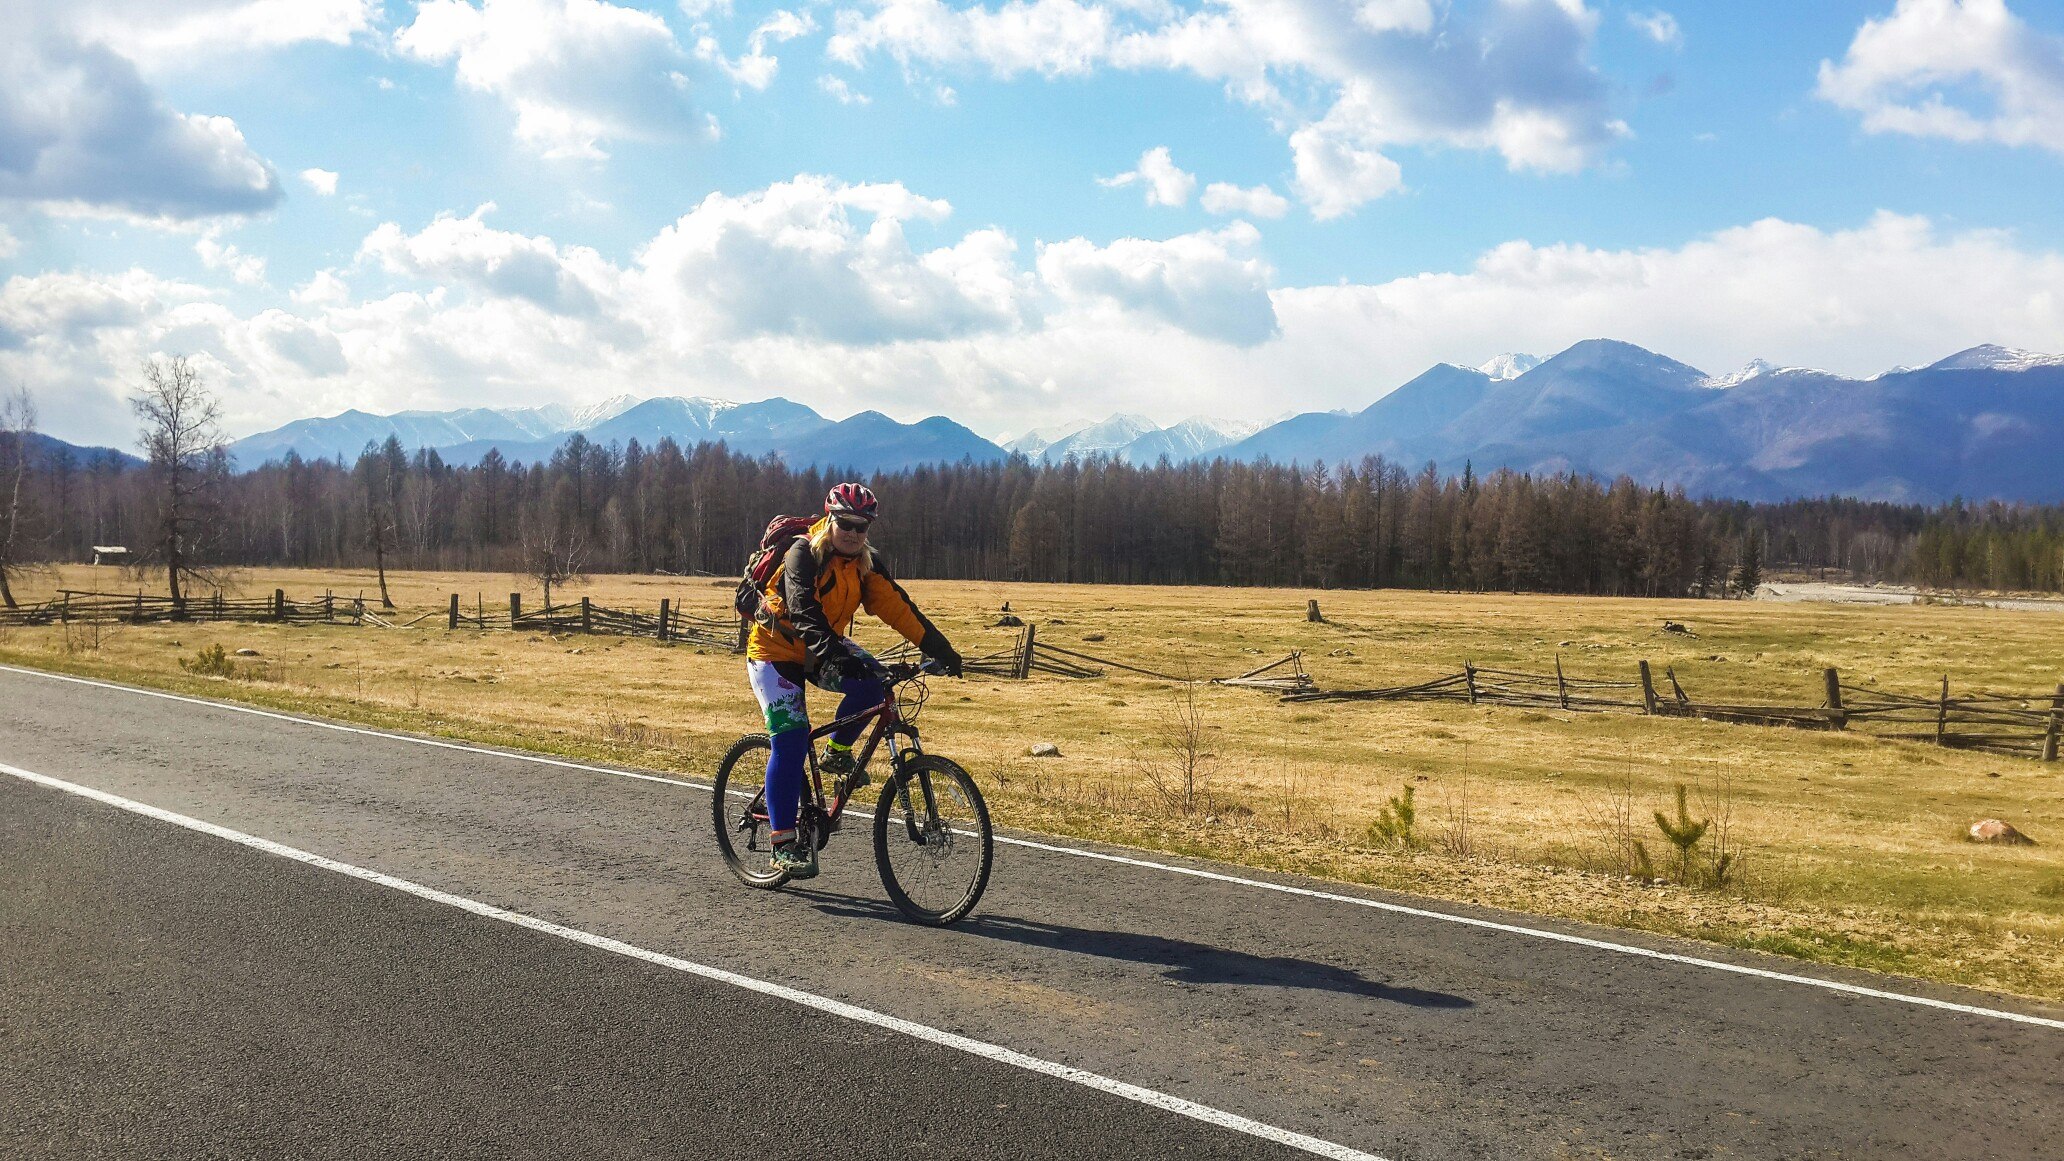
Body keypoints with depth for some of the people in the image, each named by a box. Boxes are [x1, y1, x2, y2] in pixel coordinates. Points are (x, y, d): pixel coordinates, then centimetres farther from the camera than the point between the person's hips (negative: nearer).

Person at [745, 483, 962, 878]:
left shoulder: (866, 563, -2)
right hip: (776, 650, -5)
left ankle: (836, 753, 2)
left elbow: (896, 606, -8)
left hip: (823, 649, 6)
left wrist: (939, 648, -16)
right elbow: (804, 610, -34)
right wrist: (830, 651, -50)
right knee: (790, 739, -16)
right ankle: (784, 845, -10)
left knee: (872, 682, -23)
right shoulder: (803, 555, -21)